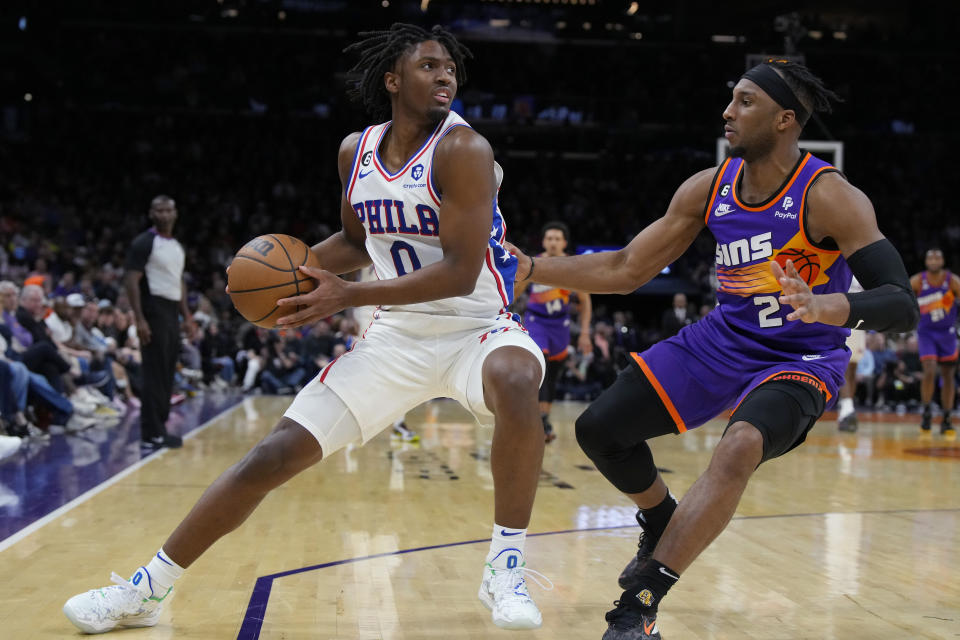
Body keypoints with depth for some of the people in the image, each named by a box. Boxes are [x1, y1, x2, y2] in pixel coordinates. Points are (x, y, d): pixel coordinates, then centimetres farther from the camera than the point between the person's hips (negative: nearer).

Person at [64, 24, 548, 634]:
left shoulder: (461, 149, -16)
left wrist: (347, 295, -25)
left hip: (476, 327, -4)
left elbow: (460, 270, -23)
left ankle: (506, 569, -23)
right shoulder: (356, 151, 2)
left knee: (514, 379, -41)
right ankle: (146, 589, 12)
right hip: (397, 336, 5)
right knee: (276, 452, -1)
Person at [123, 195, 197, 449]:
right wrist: (140, 319, -21)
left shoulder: (178, 247, 17)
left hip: (172, 313, 8)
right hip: (154, 311, -8)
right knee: (155, 374, -9)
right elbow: (132, 281, -14)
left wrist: (186, 316, 17)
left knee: (168, 374, 10)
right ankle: (151, 434, -6)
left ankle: (159, 427, 17)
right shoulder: (144, 243, -8)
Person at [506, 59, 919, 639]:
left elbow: (903, 305, -26)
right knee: (601, 428, 1)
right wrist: (526, 267, -5)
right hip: (723, 341, 6)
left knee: (740, 447, -36)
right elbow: (626, 270, 3)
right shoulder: (709, 188, -4)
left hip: (799, 359, -6)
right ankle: (665, 525, 31)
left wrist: (829, 308, -47)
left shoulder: (830, 198, -20)